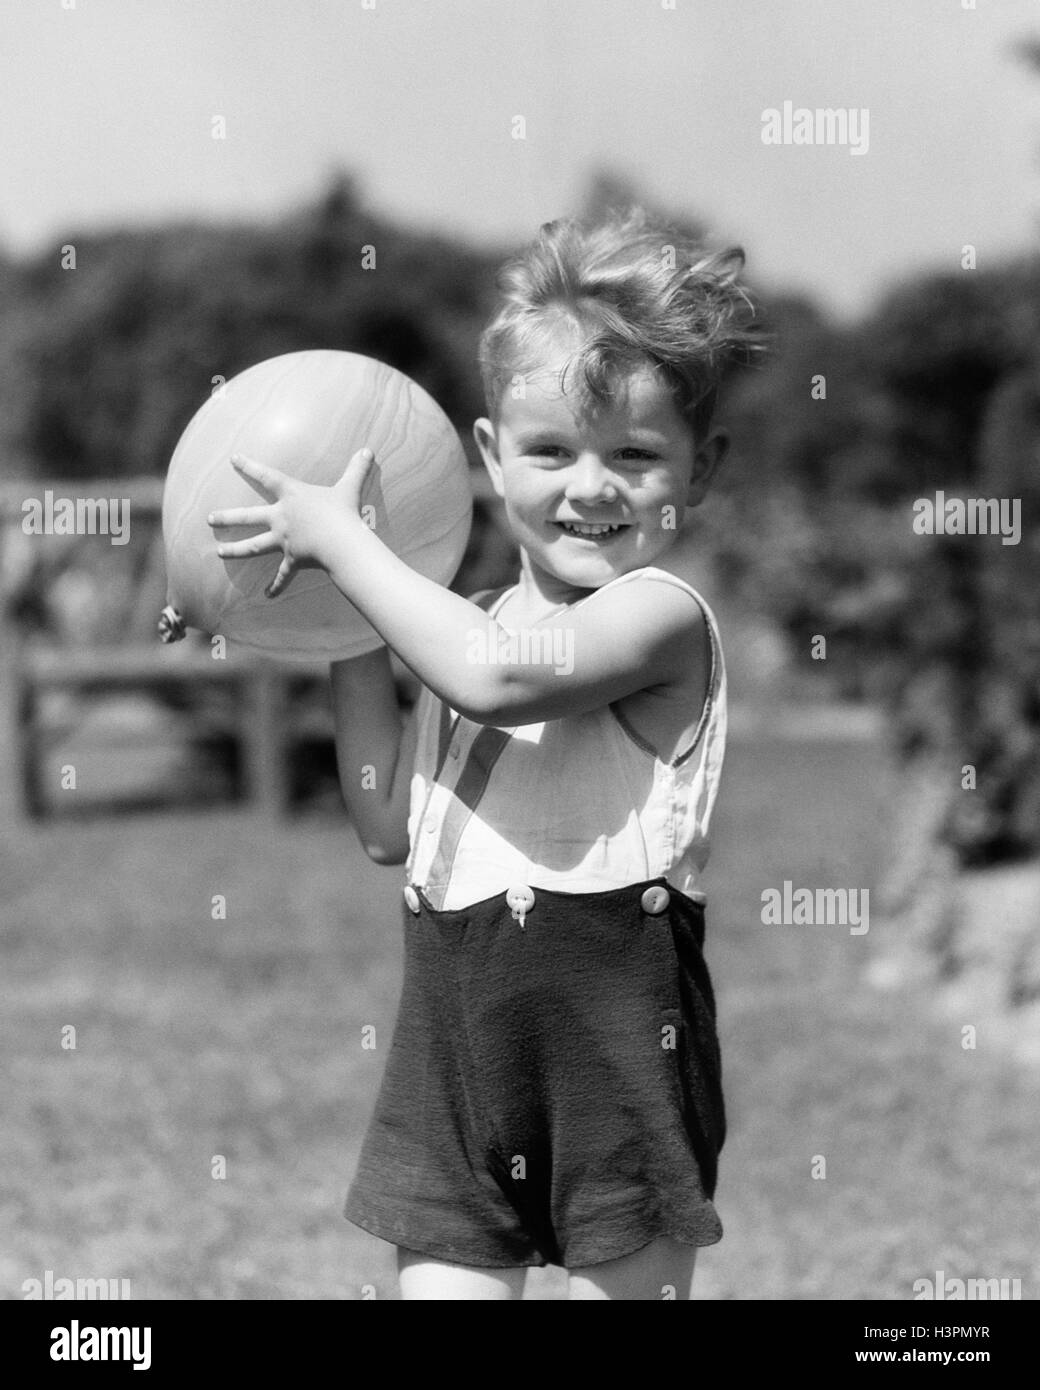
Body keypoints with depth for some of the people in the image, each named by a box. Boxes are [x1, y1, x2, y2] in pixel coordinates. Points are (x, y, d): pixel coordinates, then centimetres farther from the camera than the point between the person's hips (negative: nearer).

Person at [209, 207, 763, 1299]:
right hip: (453, 1040, 7)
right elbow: (390, 828, 16)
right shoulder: (475, 625, 13)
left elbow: (493, 675, -29)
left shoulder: (662, 613, -11)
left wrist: (338, 539, -17)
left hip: (611, 1038, -6)